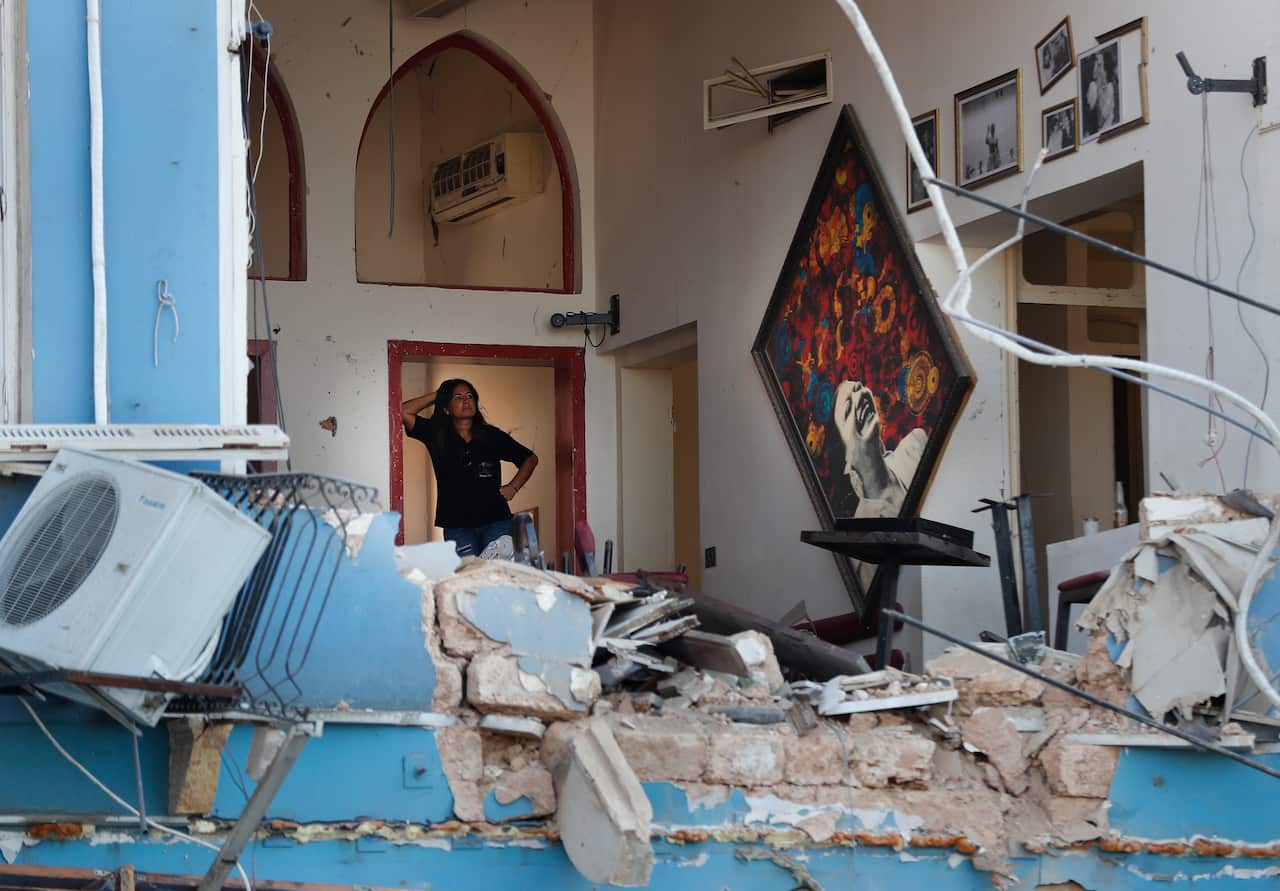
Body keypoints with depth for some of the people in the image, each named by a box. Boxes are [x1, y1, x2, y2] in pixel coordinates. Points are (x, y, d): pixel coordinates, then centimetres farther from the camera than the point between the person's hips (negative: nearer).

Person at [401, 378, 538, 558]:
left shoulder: (491, 435, 9)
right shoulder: (436, 435, 7)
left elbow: (530, 459, 20)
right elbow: (404, 412, -5)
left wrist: (513, 487, 8)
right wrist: (435, 395, 4)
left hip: (496, 521, 1)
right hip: (457, 526, 0)